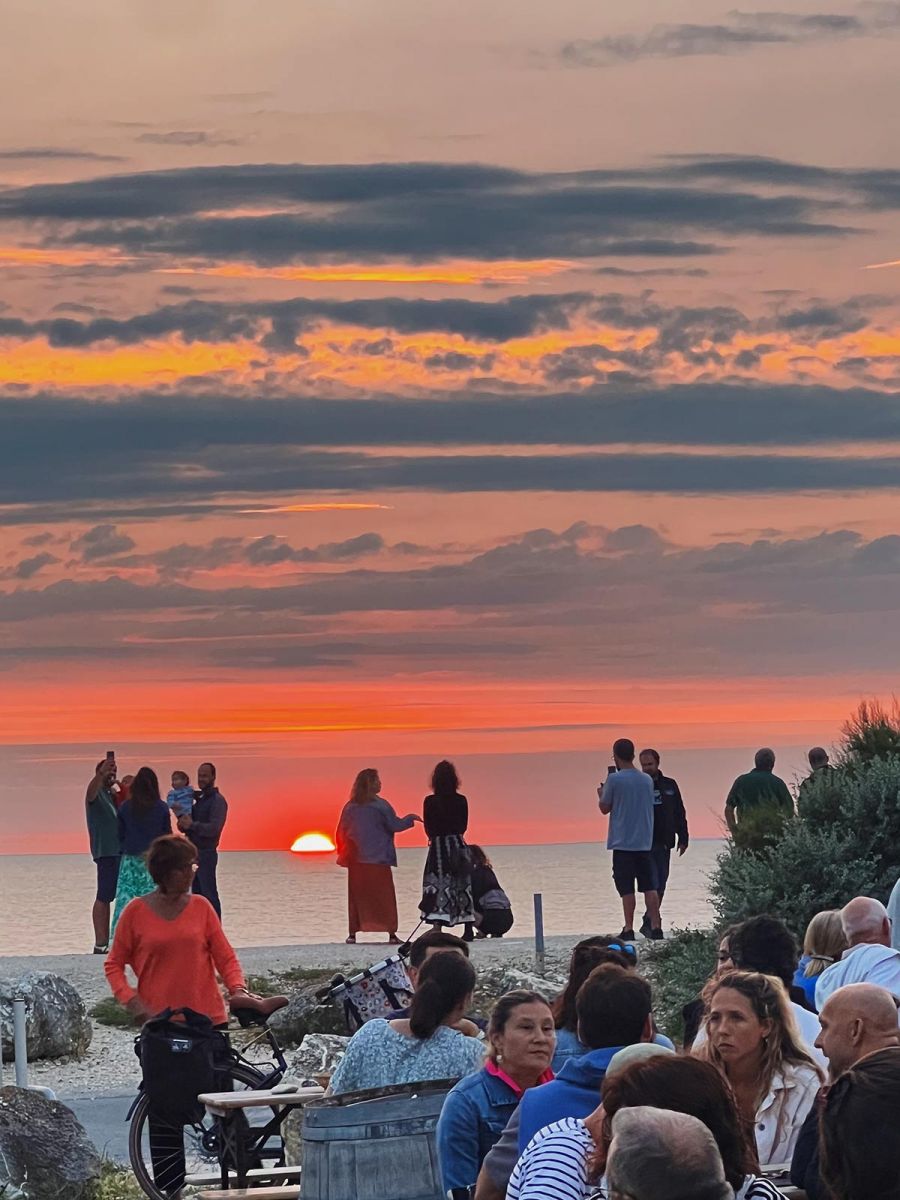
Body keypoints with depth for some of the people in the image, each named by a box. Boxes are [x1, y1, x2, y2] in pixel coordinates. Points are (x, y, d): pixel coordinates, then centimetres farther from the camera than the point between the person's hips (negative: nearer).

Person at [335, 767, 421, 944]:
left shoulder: (350, 807, 4)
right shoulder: (380, 805, -9)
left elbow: (341, 832, 8)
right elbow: (395, 825, -6)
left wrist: (344, 854, 20)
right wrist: (411, 818, 12)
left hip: (356, 859, 4)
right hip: (378, 858, -4)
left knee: (357, 896, 8)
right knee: (384, 896, 2)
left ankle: (353, 933, 4)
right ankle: (391, 934, 0)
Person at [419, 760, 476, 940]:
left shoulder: (430, 802, -7)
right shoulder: (461, 800, -1)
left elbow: (428, 829, 0)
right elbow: (464, 826, 7)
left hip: (438, 845, -3)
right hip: (459, 844, 3)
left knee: (437, 886, -4)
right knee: (462, 885, 10)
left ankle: (437, 929, -16)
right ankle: (469, 930, 13)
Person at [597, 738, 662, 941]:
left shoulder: (614, 779, -9)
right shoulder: (647, 780, 7)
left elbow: (605, 808, -4)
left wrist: (601, 794, 17)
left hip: (623, 843, -4)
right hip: (645, 842, 4)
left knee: (627, 889, -2)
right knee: (650, 887, 5)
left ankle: (629, 931, -2)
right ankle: (656, 929, 1)